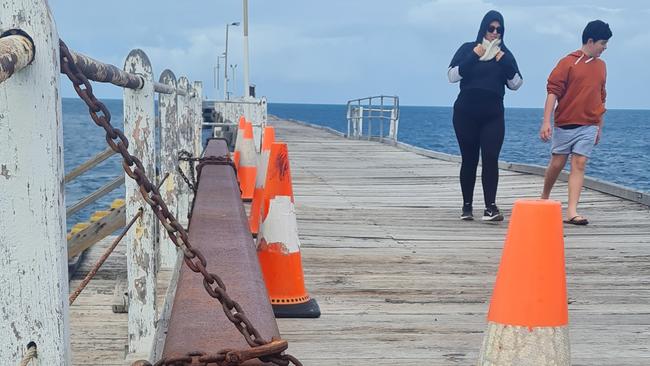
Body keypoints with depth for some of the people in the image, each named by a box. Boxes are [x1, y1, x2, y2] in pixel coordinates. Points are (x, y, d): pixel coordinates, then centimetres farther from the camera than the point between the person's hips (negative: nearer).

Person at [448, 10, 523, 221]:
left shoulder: (505, 54, 10)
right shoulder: (468, 49, 4)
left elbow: (516, 84, 5)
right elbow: (452, 76, -5)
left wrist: (505, 62, -8)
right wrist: (472, 57, -13)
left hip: (493, 115, 1)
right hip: (466, 113, -1)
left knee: (490, 158, -11)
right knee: (469, 159, 3)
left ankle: (490, 207, -14)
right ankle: (467, 206, 12)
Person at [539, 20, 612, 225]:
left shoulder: (601, 66, 10)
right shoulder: (569, 62, -5)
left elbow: (600, 98, 18)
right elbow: (553, 91, -9)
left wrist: (599, 127, 20)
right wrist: (546, 121, -17)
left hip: (588, 126, 3)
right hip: (565, 124, -3)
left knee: (579, 165, -5)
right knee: (557, 164, 6)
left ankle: (572, 212, -9)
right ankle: (544, 199, 29)